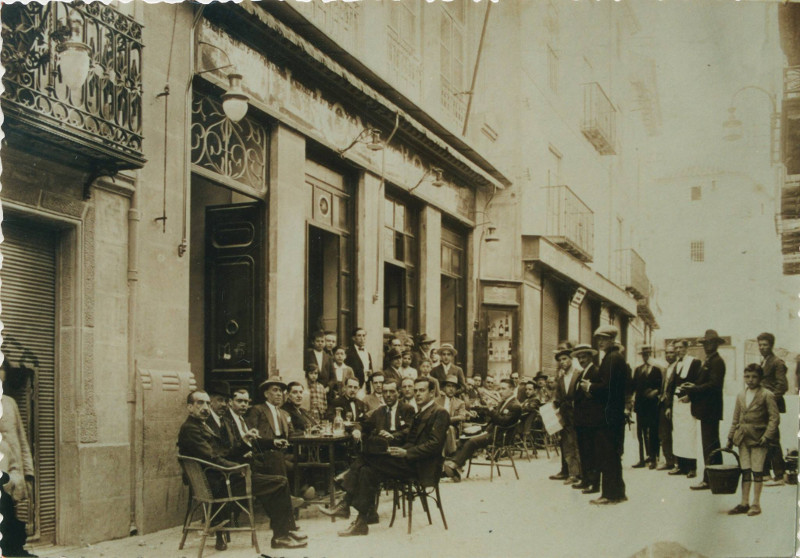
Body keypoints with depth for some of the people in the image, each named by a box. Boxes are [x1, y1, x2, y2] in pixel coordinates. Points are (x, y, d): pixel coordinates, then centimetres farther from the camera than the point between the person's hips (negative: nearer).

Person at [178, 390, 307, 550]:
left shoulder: (201, 427, 20)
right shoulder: (189, 429, -13)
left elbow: (225, 455, 16)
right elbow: (212, 459, -21)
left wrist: (246, 442, 4)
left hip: (224, 478, 11)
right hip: (221, 483, -11)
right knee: (281, 482, -10)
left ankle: (282, 530, 29)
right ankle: (281, 536, 1)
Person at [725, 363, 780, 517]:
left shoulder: (767, 395, -6)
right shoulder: (741, 396, 12)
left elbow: (774, 418, -9)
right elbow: (736, 419, 17)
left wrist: (767, 436, -16)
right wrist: (730, 437, 13)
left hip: (758, 438, -5)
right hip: (743, 438, 5)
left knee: (757, 471, -1)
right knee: (745, 471, 7)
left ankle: (756, 504, 6)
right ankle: (744, 503, 11)